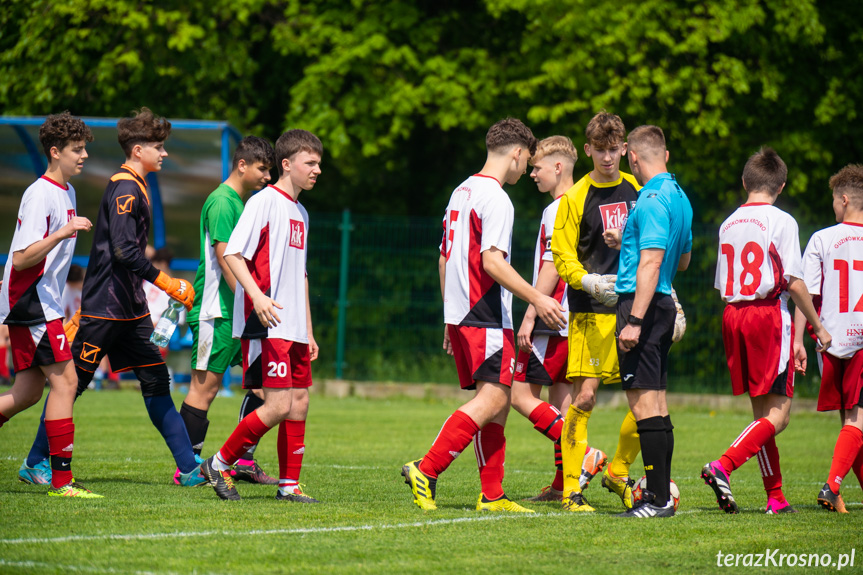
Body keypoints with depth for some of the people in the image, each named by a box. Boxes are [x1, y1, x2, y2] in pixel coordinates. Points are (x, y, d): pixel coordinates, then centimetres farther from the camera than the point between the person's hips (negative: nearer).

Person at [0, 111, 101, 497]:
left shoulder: (66, 193, 15)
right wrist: (61, 234, -31)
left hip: (41, 304, 10)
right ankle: (61, 480, -12)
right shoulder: (40, 195, -14)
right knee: (64, 380, -12)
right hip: (32, 304, -10)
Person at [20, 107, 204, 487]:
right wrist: (168, 284, -25)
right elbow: (124, 250, -26)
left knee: (156, 382, 3)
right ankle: (35, 462, 13)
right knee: (71, 384, 1)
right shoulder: (125, 189, -15)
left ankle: (189, 469, 0)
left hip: (130, 309, 9)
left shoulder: (135, 189, 15)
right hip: (104, 309, -9)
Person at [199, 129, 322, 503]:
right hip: (265, 327, -9)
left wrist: (308, 331, 24)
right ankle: (220, 465, 1)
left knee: (299, 402, 6)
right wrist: (257, 296, -29)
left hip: (293, 329, 9)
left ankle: (289, 485, 12)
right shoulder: (264, 202, -7)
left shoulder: (301, 213, 19)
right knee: (279, 405, -13)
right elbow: (232, 254, -15)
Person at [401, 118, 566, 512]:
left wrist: (450, 321, 26)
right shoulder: (496, 199, -11)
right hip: (486, 315, -10)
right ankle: (426, 471, -21)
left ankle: (492, 495, 8)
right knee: (492, 400, -13)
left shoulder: (462, 192, 17)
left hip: (459, 314, 10)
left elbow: (444, 259, 21)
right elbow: (492, 261, -21)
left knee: (497, 401, 11)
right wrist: (536, 298, -20)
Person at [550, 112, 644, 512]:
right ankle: (571, 488, -6)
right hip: (591, 312, -5)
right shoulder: (576, 198, -3)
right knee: (584, 395, -11)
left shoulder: (637, 191, 12)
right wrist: (590, 282, -22)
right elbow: (562, 257, -5)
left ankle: (618, 473, 21)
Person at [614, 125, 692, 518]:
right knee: (656, 407, 13)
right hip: (663, 306, 10)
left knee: (645, 405, -10)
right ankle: (660, 493, 16)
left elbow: (651, 263, -21)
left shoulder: (652, 200, -14)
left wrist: (634, 320, -24)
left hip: (642, 306, -10)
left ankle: (658, 499, -11)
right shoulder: (678, 197, 15)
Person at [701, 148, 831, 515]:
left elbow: (722, 287, 13)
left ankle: (776, 497, 11)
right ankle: (723, 467, -25)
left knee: (762, 413, 12)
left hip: (733, 316, 6)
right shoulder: (781, 222, -6)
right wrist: (818, 326, -2)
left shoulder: (728, 224, 11)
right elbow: (794, 282, -11)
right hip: (769, 314, -6)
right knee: (778, 414, -6)